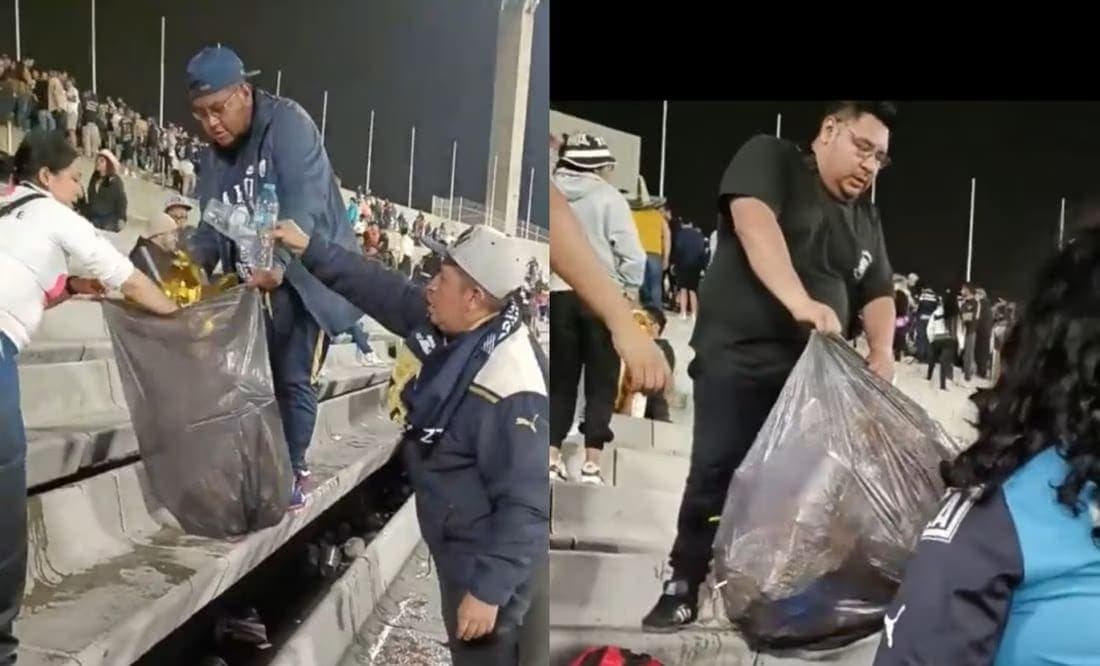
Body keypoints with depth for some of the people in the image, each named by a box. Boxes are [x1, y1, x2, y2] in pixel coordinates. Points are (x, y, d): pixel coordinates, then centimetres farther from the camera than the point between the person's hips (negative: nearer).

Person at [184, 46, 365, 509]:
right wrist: (193, 262, -20)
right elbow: (211, 225, 2)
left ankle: (294, 471, 10)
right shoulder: (214, 157, 6)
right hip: (255, 281, 6)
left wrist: (279, 262, -43)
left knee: (292, 378, -5)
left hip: (307, 276, -6)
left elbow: (305, 201, -29)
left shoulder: (287, 123, -16)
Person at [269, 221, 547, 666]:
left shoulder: (510, 391, -35)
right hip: (455, 541, 9)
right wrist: (309, 249, 7)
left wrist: (489, 590, -29)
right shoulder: (444, 323, -8)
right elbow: (381, 288, 7)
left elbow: (527, 506, -32)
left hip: (487, 555, -9)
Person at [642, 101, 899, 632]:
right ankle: (682, 587, 7)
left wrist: (882, 350, -4)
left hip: (813, 369, 6)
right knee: (715, 475, -6)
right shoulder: (771, 158, 0)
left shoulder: (865, 218, 19)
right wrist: (801, 301, -33)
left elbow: (878, 293, 18)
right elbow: (754, 221, -19)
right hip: (739, 356, -6)